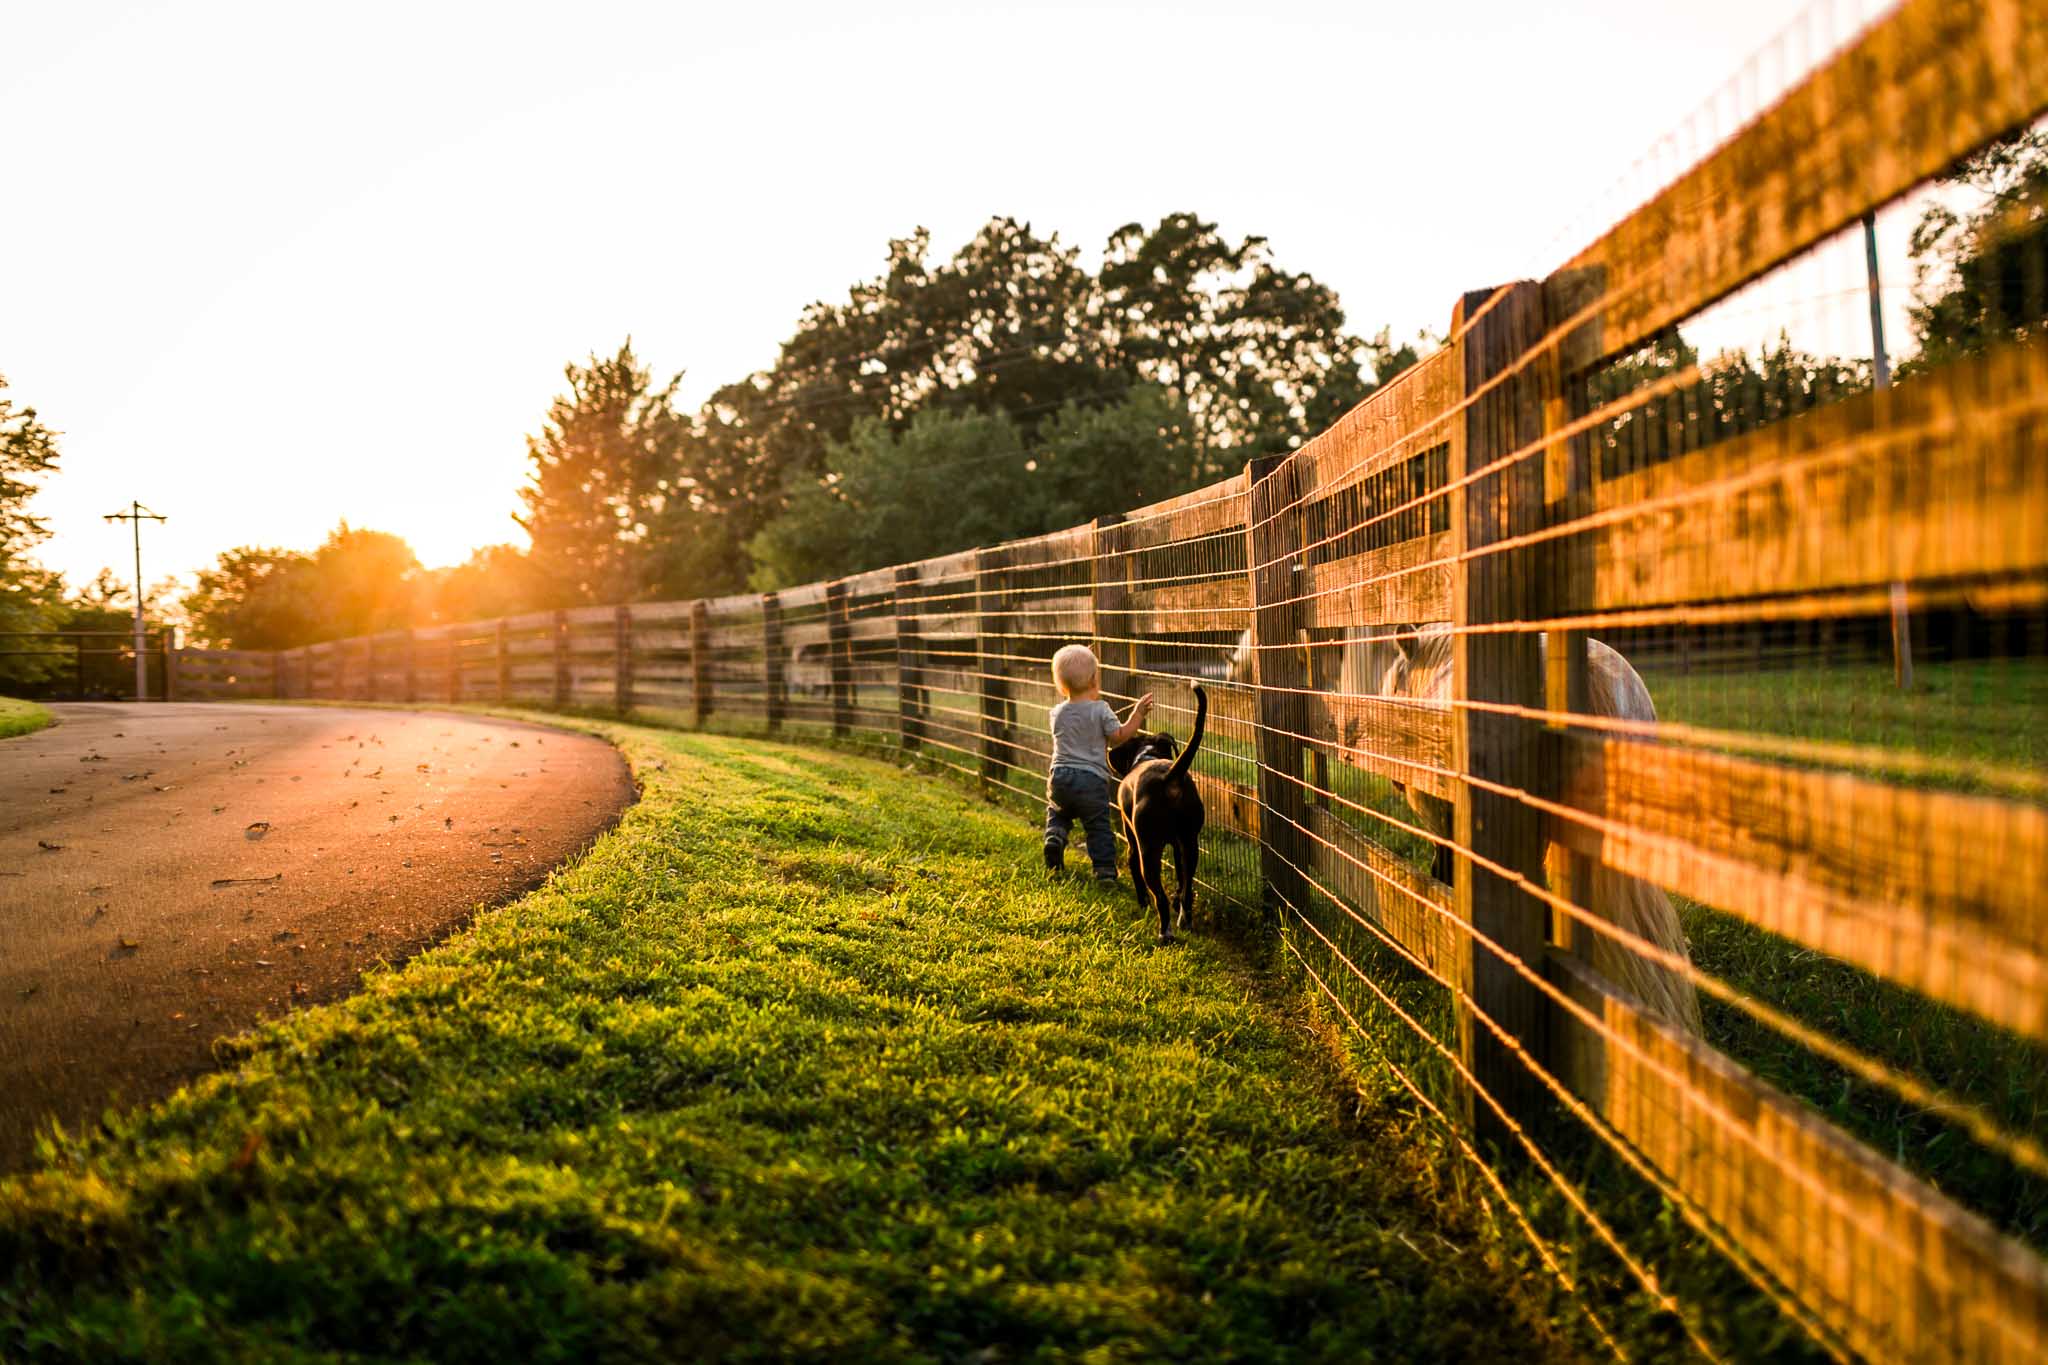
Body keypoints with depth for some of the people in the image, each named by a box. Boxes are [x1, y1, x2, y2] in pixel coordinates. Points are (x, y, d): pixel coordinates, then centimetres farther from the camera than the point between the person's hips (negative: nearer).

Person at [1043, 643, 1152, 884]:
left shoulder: (1057, 713, 7)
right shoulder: (1100, 710, -7)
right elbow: (1119, 736, -3)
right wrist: (1138, 712, 2)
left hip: (1060, 776, 4)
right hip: (1092, 781, -3)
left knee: (1057, 810, 30)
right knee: (1099, 826, 6)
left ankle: (1055, 835, 5)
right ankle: (1105, 870, 1)